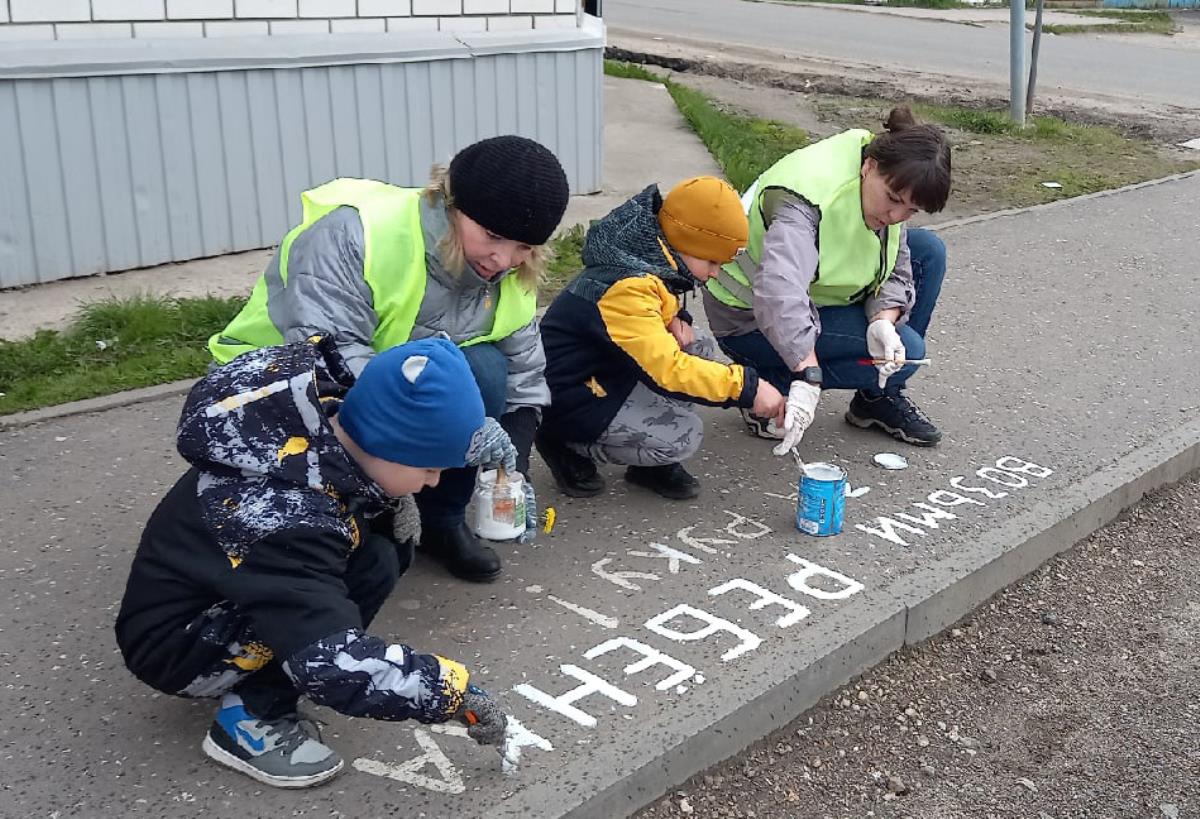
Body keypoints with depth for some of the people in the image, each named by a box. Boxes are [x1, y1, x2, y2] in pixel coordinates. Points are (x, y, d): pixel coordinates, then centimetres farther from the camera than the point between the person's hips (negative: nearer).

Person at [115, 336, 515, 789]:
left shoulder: (329, 416, -14)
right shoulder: (287, 519, -38)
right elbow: (333, 664, -41)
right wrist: (455, 691, -32)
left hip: (226, 592, 9)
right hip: (173, 645, -9)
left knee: (391, 546, -4)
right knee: (371, 564, -26)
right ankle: (251, 717, -12)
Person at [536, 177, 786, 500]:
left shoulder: (645, 266, 0)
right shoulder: (624, 288, -30)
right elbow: (668, 369, -35)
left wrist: (674, 319, -3)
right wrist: (746, 386, -32)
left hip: (609, 376, 10)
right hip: (572, 405, -10)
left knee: (702, 350, 1)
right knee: (683, 435, -20)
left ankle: (651, 464, 5)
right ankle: (568, 449, -1)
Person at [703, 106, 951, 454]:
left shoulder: (888, 184, -7)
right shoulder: (808, 198, -34)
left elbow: (896, 269, -4)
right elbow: (779, 290, -49)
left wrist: (884, 321, -25)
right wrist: (808, 375, -57)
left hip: (817, 295, 9)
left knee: (928, 251, -2)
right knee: (908, 349, -19)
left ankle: (880, 398, 6)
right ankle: (766, 385, -6)